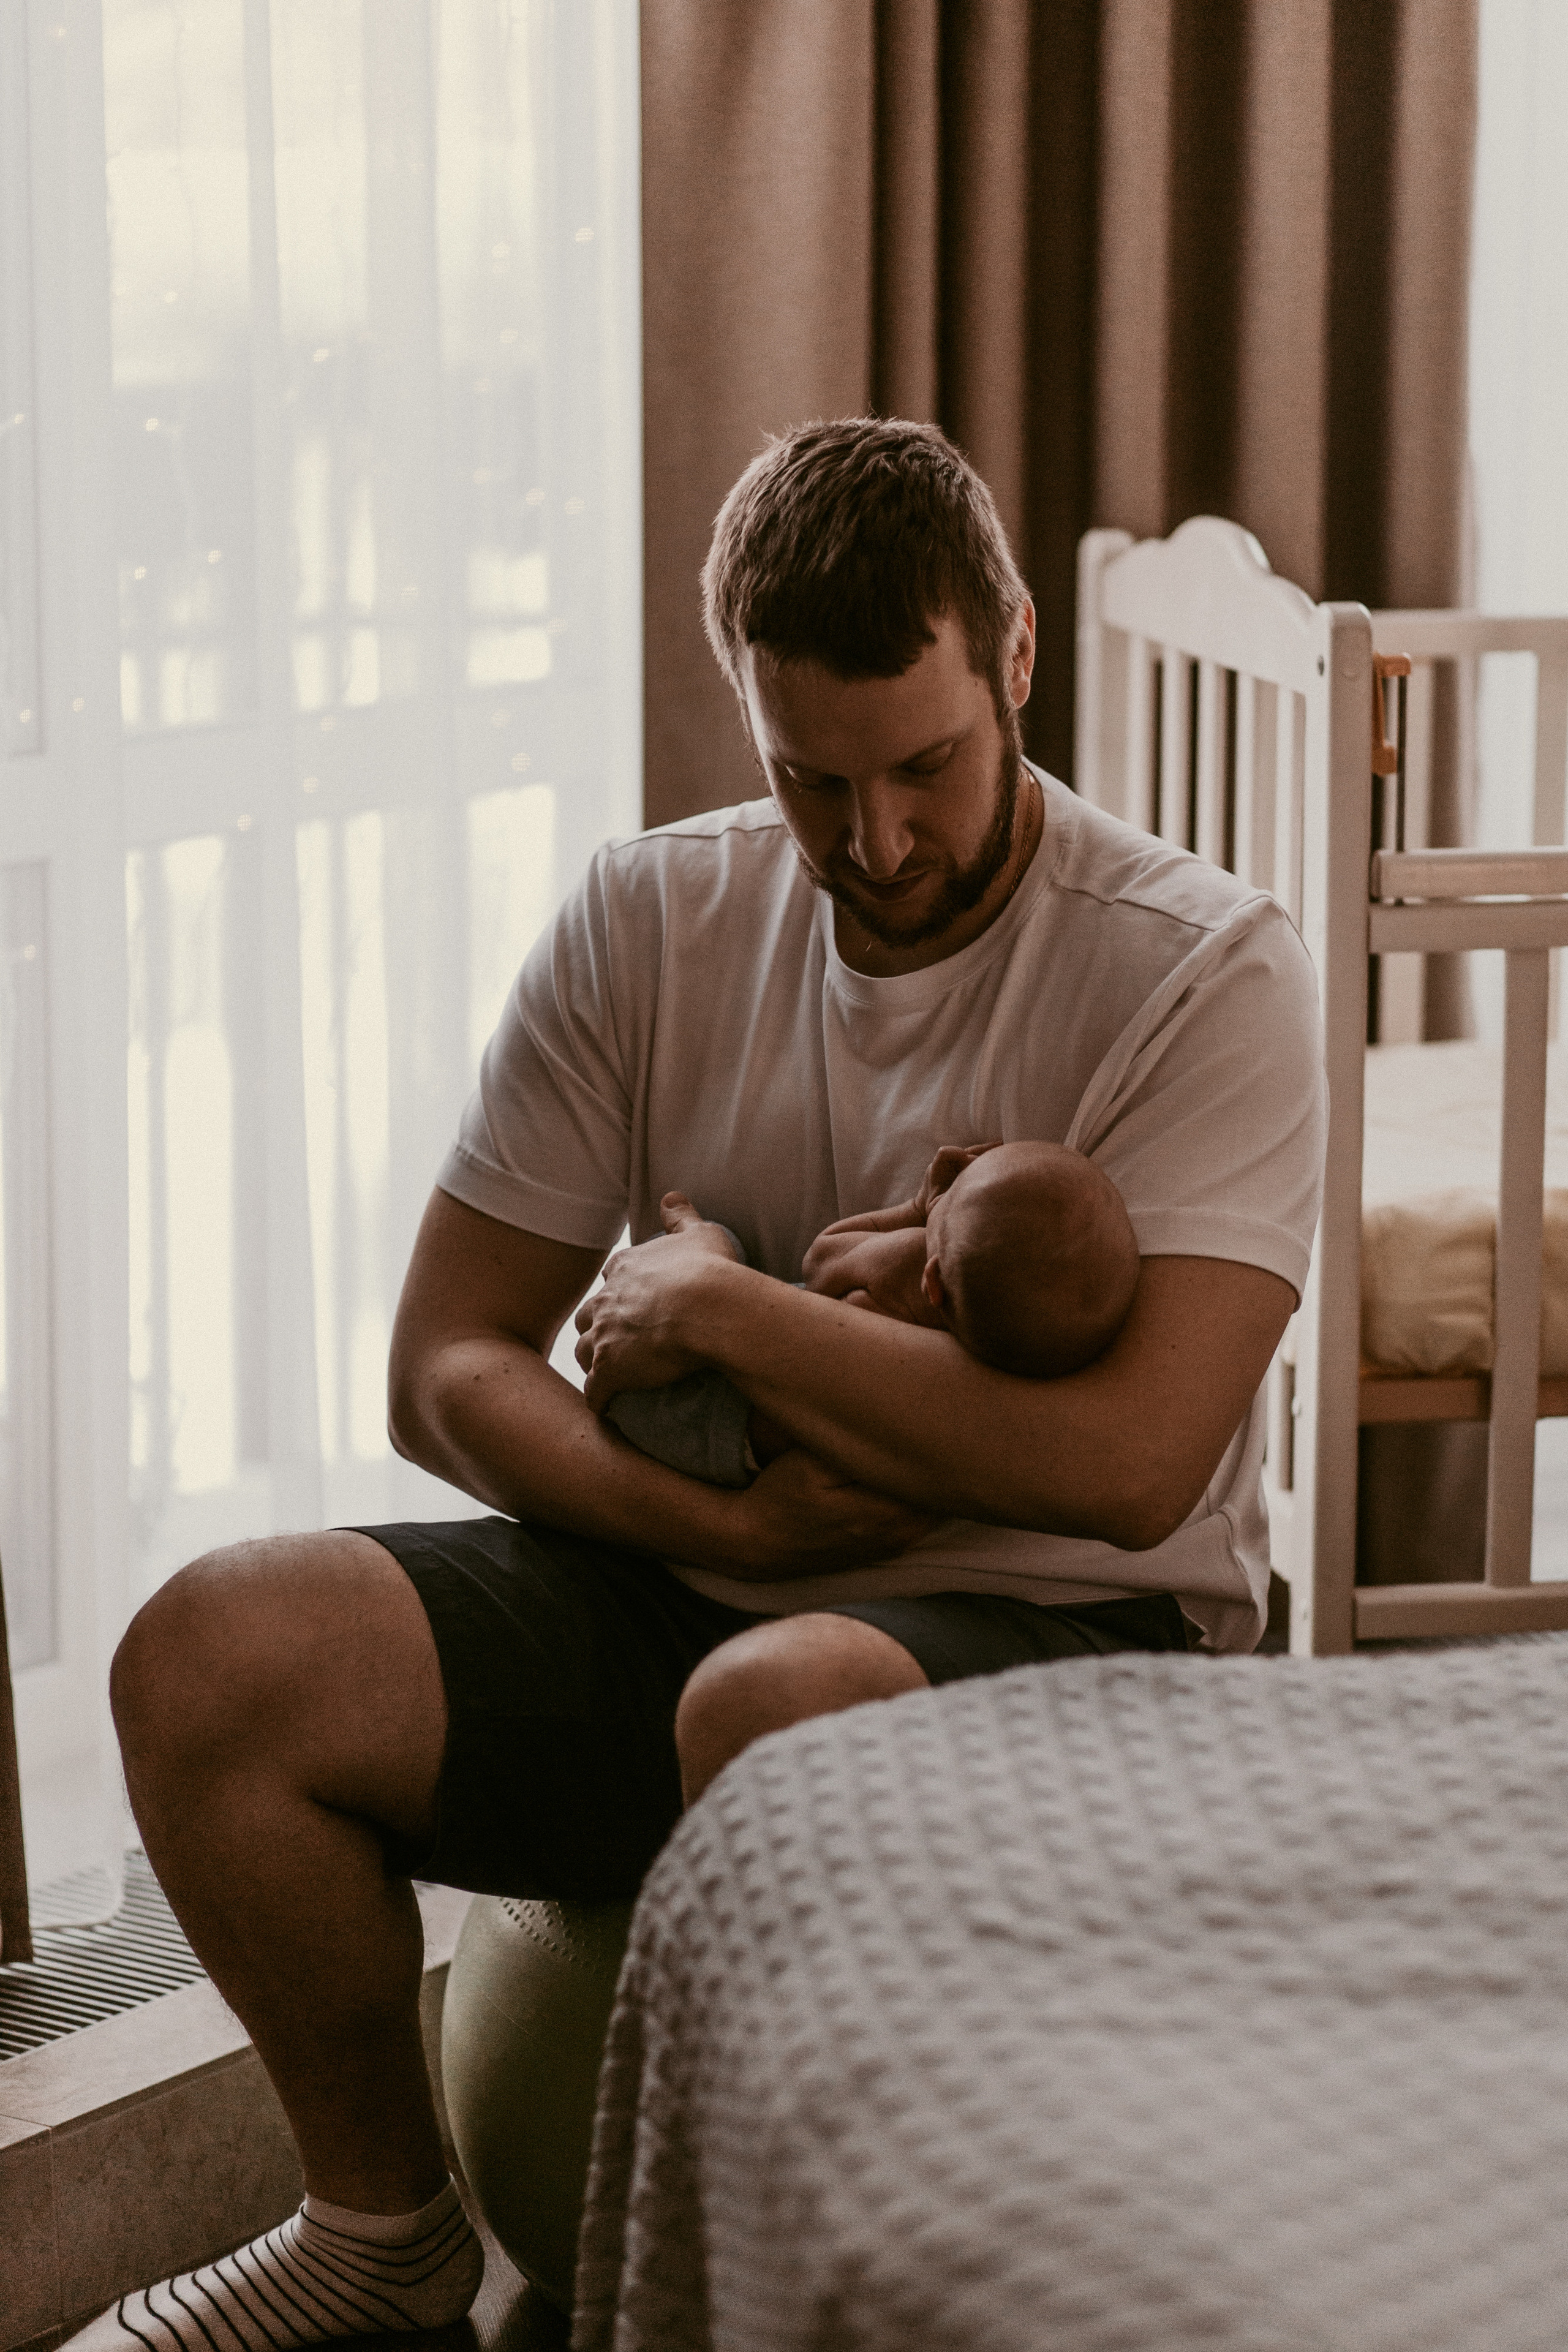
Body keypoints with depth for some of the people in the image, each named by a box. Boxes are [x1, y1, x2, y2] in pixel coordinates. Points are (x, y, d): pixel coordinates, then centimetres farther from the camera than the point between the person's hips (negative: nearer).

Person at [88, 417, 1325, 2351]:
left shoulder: (1204, 972, -10)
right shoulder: (647, 925, 4)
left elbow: (1131, 1460, -21)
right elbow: (442, 1377, 3)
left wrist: (723, 1306, -14)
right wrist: (717, 1516, -16)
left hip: (1057, 1634, -5)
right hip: (686, 1594, 5)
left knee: (781, 1703, -39)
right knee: (211, 1655, -17)